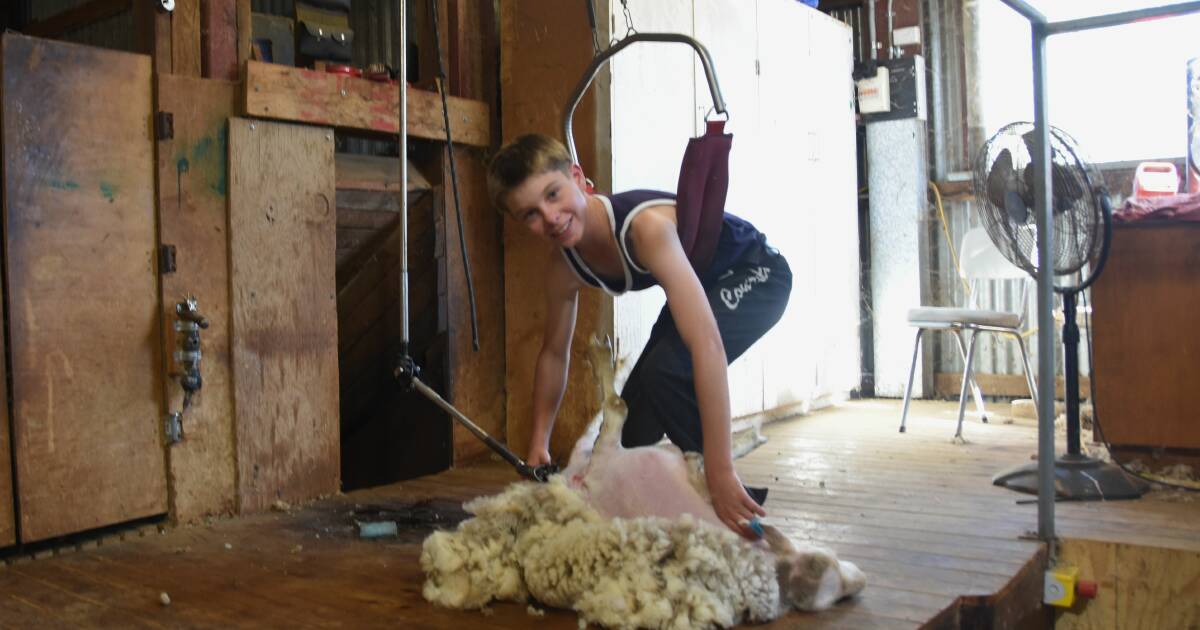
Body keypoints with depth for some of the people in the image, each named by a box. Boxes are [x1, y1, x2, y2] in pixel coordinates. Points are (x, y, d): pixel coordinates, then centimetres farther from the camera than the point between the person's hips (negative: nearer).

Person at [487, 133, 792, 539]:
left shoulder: (646, 225, -40)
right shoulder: (563, 268, -16)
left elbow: (706, 343, -48)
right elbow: (554, 353, 2)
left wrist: (720, 472, -50)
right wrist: (538, 445, -2)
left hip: (755, 277, -8)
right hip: (699, 285, 8)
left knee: (667, 374, -29)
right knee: (635, 404, 11)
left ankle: (742, 506, -11)